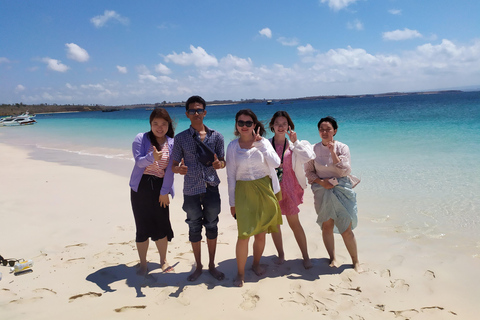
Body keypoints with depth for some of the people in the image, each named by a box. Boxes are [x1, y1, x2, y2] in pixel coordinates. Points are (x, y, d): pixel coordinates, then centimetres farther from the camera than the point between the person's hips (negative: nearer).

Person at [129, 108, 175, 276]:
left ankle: (163, 261, 25)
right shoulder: (141, 139, -3)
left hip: (160, 187, 1)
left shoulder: (172, 143, 1)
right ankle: (143, 263, 20)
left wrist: (164, 191, -7)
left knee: (162, 225, 4)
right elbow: (139, 161, -15)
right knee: (143, 226, 3)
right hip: (141, 186, -1)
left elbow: (170, 169, -2)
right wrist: (152, 157, -36)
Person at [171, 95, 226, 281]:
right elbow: (174, 165, 2)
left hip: (211, 189, 0)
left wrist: (218, 163, -18)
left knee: (212, 228, 10)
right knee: (194, 229, 10)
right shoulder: (181, 138, 0)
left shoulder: (216, 136, 2)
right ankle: (198, 266, 29)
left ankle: (212, 265, 28)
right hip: (191, 190, 0)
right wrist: (179, 169, -21)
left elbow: (223, 162, 6)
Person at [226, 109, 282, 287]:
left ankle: (256, 264, 34)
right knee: (244, 234, -7)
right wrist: (232, 202, 3)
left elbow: (276, 163, -14)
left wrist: (260, 142, -14)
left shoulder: (263, 142, 2)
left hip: (264, 191, 1)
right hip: (244, 192, -1)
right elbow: (231, 176, 3)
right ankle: (240, 273, 11)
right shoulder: (232, 146, 2)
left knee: (261, 234, 10)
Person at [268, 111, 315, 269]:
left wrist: (295, 142, -8)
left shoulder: (294, 144, 6)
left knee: (294, 222, 0)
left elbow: (307, 157, -10)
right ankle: (280, 254, 26)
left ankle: (306, 257, 13)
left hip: (289, 187, -1)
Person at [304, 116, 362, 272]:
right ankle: (332, 258, 24)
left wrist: (333, 152, -17)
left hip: (341, 189, -2)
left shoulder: (342, 148, -3)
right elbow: (308, 171, 5)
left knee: (346, 229, -2)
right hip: (322, 191, 2)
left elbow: (344, 171, -12)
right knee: (327, 226, 6)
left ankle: (355, 261, 16)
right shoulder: (314, 149, 2)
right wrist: (321, 182, -11)